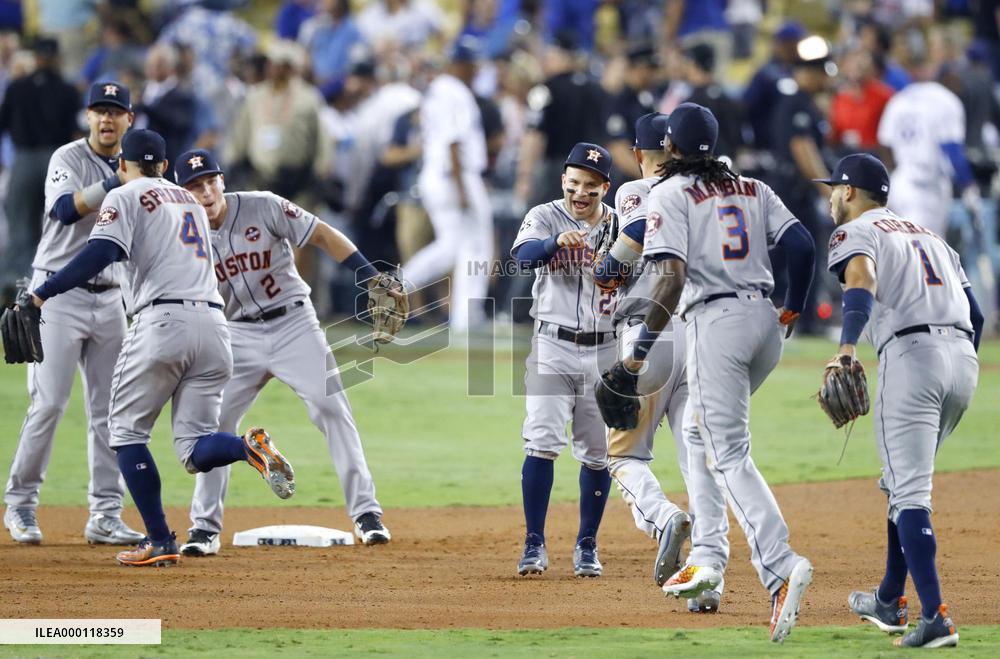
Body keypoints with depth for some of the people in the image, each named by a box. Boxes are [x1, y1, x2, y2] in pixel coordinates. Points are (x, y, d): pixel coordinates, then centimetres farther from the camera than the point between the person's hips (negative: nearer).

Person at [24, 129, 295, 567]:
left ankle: (160, 542, -2)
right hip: (213, 325, 5)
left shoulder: (124, 198, 6)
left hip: (162, 321, -5)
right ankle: (249, 446, -27)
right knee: (195, 449, 6)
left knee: (127, 430, 8)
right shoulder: (190, 202, 27)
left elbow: (101, 254, -10)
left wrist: (40, 295, -13)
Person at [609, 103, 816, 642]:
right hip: (766, 320, 7)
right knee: (702, 435, 24)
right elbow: (802, 245, 5)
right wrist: (792, 310, 19)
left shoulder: (670, 193, -3)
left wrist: (642, 349, -11)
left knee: (730, 456, -10)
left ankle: (781, 567, -28)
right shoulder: (753, 189, 14)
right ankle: (705, 557, 16)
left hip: (717, 322, -7)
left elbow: (672, 276, -14)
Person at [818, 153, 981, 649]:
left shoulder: (854, 233, 7)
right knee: (903, 482, 23)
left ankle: (935, 618, -22)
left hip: (911, 353, -7)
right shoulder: (930, 236, 29)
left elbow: (862, 280, -17)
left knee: (909, 493, -10)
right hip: (965, 358, 7)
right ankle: (889, 602, 29)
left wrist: (847, 349, -32)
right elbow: (976, 315, 24)